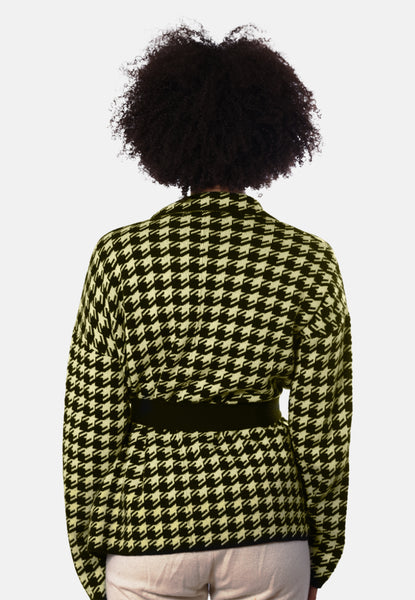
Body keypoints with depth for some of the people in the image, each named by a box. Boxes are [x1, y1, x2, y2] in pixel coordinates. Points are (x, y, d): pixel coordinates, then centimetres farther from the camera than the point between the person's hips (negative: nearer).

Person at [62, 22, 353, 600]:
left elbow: (91, 419, -6)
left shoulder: (120, 255, -9)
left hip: (148, 521, -1)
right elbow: (322, 430, -3)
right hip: (264, 517, 1)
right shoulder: (310, 263, -7)